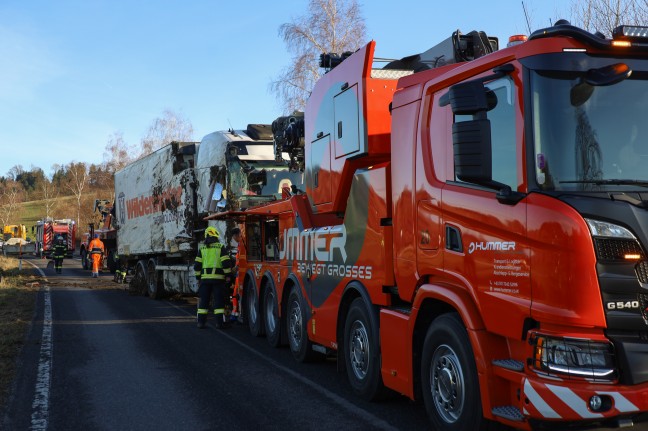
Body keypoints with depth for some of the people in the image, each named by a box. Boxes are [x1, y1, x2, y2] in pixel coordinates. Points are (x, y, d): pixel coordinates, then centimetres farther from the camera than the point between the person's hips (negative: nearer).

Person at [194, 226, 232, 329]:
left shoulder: (202, 248, 8)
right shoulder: (221, 247, -2)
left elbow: (197, 265, 7)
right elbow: (226, 262, -9)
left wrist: (198, 277, 15)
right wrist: (228, 275, 0)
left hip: (205, 277, 3)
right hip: (218, 277, -3)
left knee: (204, 300, 9)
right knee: (219, 300, -1)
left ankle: (201, 321, 8)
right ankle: (220, 322, -3)